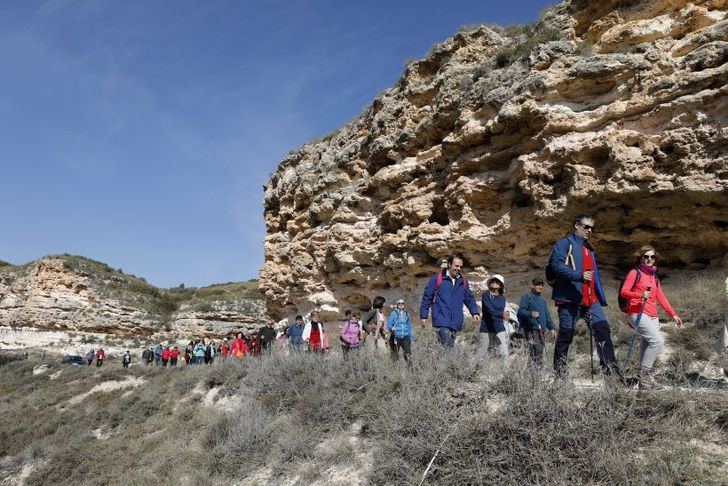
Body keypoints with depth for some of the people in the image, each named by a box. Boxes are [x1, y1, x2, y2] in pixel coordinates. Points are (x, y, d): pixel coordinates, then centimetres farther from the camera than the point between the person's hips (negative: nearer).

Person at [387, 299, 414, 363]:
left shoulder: (407, 314, 12)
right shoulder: (393, 313, -1)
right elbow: (389, 324, -5)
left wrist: (411, 337, 19)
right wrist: (391, 328, -27)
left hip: (405, 337, 2)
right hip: (396, 337, -2)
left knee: (408, 352, -14)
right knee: (395, 355, 3)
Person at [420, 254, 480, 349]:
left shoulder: (463, 282, 14)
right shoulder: (437, 278, -2)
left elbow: (469, 299, 21)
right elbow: (427, 297, 1)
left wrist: (475, 312, 4)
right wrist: (423, 315, -1)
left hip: (456, 323, 5)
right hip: (442, 321, -5)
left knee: (450, 347, 9)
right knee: (446, 348, -18)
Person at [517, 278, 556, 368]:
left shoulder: (543, 300, 27)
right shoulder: (526, 297, 1)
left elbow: (547, 315, 28)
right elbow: (521, 311, -11)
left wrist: (551, 328, 17)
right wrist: (530, 314, -30)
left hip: (542, 331, 8)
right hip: (532, 330, -8)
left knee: (540, 352, 7)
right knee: (536, 350, -18)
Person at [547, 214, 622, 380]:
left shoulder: (589, 249, 25)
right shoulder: (565, 243, 0)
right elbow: (557, 266, -16)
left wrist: (601, 299, 21)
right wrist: (579, 276, -27)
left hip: (590, 300, 7)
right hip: (569, 298, -7)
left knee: (603, 329, -8)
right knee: (566, 335, 0)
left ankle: (610, 369, -7)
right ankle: (559, 370, 13)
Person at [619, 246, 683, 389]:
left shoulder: (654, 276, 21)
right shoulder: (635, 272, 0)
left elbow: (661, 297, 22)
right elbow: (623, 292, -8)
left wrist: (673, 314, 17)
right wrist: (640, 295, -22)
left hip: (653, 316, 6)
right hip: (638, 314, -6)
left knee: (647, 345, 0)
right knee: (658, 340, -21)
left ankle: (644, 381, 6)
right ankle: (644, 372, -10)